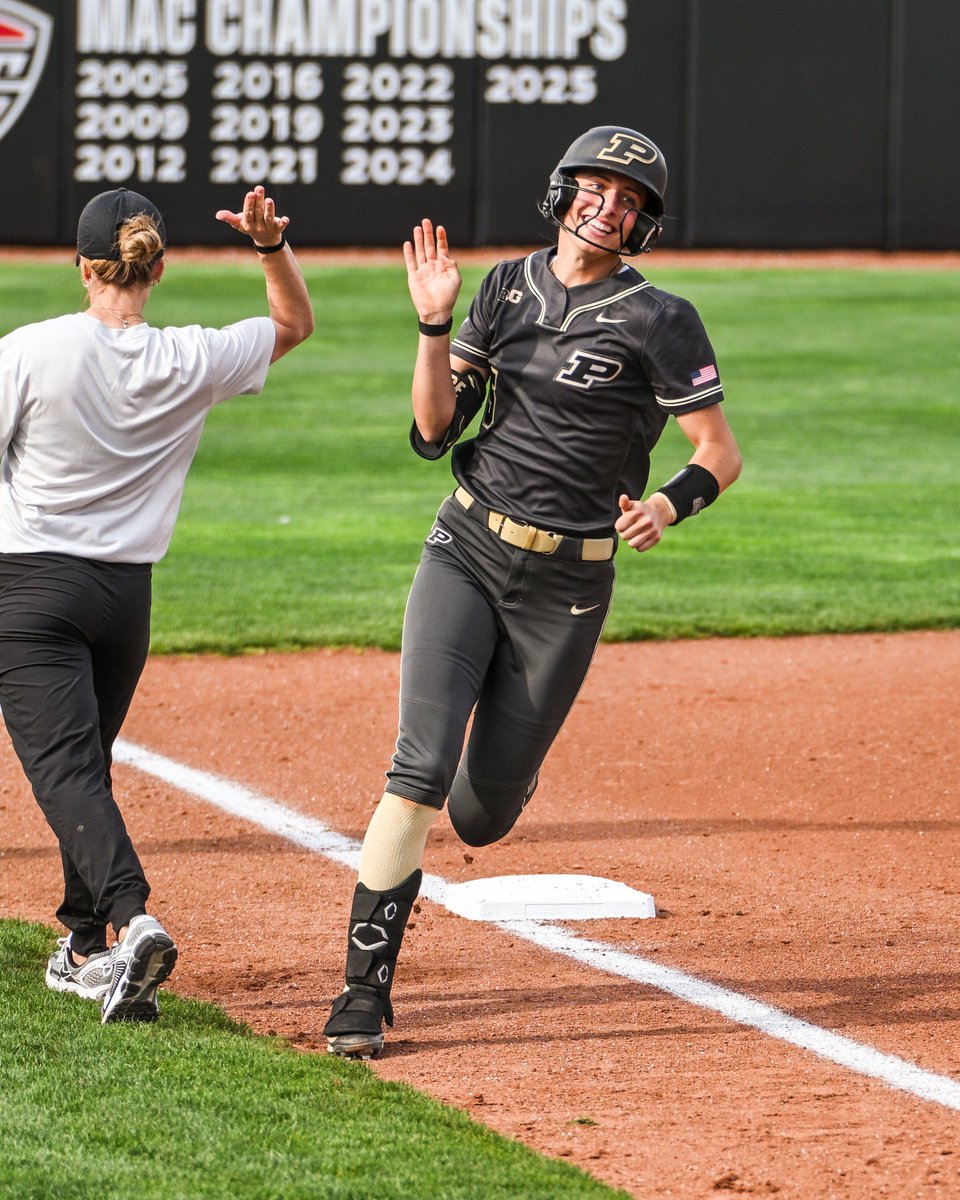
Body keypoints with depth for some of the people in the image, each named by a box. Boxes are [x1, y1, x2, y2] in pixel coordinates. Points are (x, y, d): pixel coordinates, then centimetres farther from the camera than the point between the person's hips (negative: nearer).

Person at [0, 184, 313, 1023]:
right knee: (87, 762, 21)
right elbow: (295, 323, 13)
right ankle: (84, 947, 27)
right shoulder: (191, 364, -3)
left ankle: (129, 919, -32)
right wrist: (272, 245, 0)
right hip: (126, 591, 4)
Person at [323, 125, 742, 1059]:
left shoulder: (658, 321, -5)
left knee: (479, 818, 4)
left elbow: (721, 455, -6)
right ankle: (365, 989, -11)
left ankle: (510, 761, 43)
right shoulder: (509, 286, 7)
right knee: (420, 768, -16)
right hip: (465, 552, 2)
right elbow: (434, 431, 4)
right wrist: (434, 324, -10)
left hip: (566, 586, -2)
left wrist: (669, 504, -26)